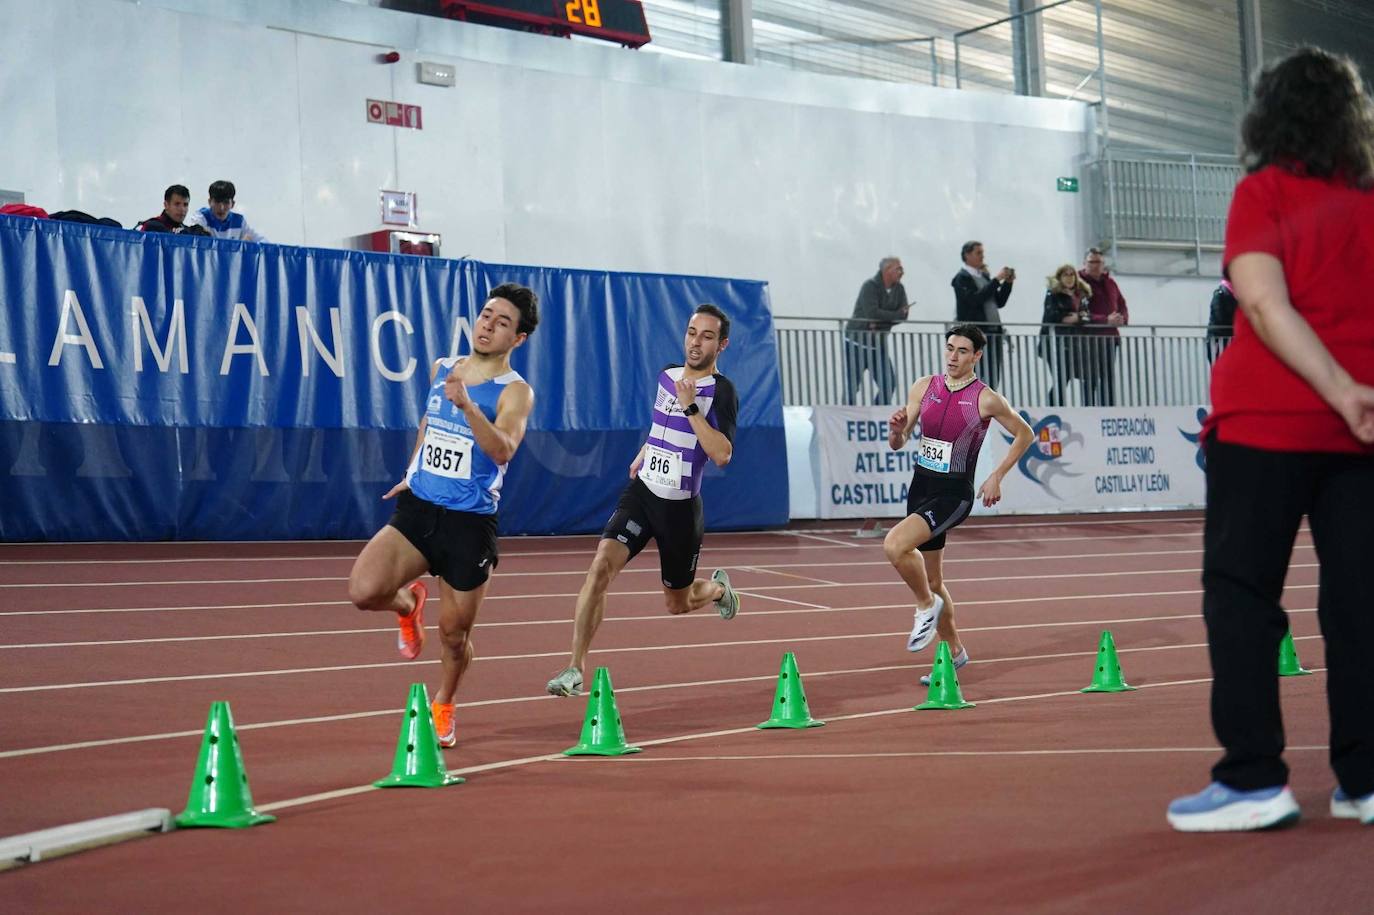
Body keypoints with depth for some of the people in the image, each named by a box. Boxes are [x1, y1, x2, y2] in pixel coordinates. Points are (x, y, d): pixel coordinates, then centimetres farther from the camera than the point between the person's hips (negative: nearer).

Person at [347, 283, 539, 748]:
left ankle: (443, 706, 36)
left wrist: (465, 404, -38)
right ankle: (408, 604, 17)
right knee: (363, 591, -19)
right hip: (418, 508, 4)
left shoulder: (515, 391, -9)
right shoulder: (441, 370, 8)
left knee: (454, 634, 6)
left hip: (470, 522, -3)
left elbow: (502, 450, -28)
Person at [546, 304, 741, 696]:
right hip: (641, 492, 4)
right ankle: (575, 668, -21)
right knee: (601, 565, -21)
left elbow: (722, 454, -25)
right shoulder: (667, 376, 6)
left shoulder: (721, 391, -12)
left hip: (681, 506, -4)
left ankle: (718, 588, 50)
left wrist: (691, 407, -26)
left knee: (678, 604, 11)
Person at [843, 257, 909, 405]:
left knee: (889, 384, 0)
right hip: (857, 344, -6)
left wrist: (879, 323, -21)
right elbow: (872, 313, -29)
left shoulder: (899, 289, 3)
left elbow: (903, 315, -6)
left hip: (878, 344, 6)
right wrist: (897, 314, -18)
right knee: (852, 386, -4)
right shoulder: (870, 286, -16)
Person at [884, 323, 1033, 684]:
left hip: (954, 495, -6)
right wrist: (896, 429, -17)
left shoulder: (986, 399, -9)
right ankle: (954, 651, 32)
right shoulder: (924, 387, 3)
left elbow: (1024, 434, 5)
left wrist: (996, 476, -2)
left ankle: (927, 605, -4)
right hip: (920, 488, 6)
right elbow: (897, 444, 7)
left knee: (895, 544, -28)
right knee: (932, 580, 14)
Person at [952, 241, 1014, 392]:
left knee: (993, 378, 5)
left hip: (993, 333, 8)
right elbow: (975, 299, -21)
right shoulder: (962, 278, -5)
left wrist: (1007, 283, 5)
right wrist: (996, 280, -19)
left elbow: (999, 302, 19)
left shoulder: (984, 277, 20)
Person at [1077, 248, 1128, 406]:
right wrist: (1105, 320, -25)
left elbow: (1122, 305, 19)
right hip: (1090, 337, -7)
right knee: (1091, 379, -7)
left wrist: (1123, 318, -6)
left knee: (1109, 378, 8)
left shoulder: (1110, 283, 16)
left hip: (1109, 337, 7)